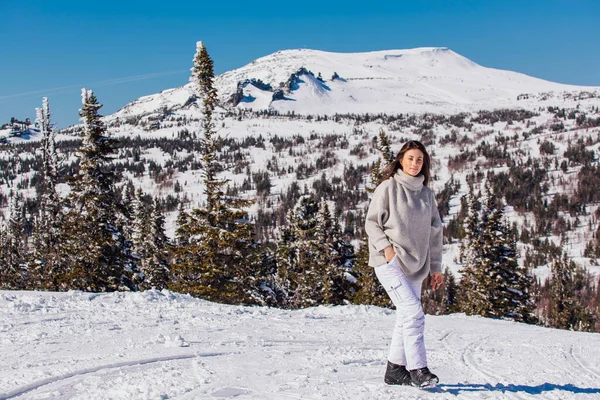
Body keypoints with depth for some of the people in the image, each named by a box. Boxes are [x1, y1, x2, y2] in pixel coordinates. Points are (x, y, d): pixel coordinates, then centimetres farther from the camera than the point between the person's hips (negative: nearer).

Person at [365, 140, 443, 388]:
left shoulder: (426, 193, 13)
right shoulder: (388, 187, -2)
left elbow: (435, 231, 16)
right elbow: (372, 223, -2)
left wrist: (435, 267, 14)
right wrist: (387, 247, -16)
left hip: (415, 265, 6)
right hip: (389, 262, -6)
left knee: (406, 317, 7)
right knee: (414, 312, -17)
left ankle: (395, 370, 16)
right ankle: (417, 369, -15)